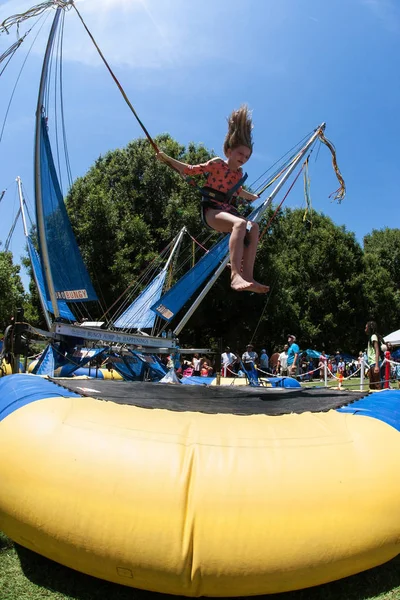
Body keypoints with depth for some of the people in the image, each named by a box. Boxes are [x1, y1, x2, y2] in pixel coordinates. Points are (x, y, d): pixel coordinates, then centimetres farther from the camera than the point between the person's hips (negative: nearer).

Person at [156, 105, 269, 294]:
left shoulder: (239, 174, 21)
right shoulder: (217, 163, 3)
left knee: (254, 227, -25)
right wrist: (168, 159, -1)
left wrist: (253, 197, 53)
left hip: (228, 211, 6)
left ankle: (247, 276, -36)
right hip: (211, 209, -6)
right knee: (240, 223, -37)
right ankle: (235, 275, -52)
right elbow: (191, 170, 6)